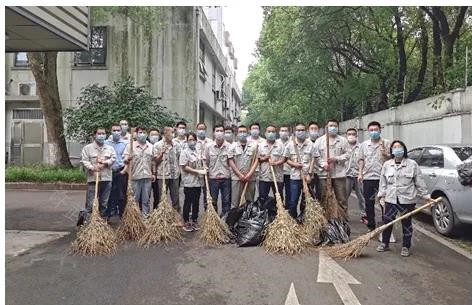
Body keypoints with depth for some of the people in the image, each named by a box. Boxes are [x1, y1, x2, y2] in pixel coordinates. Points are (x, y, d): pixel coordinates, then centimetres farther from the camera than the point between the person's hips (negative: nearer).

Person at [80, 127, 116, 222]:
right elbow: (84, 161, -4)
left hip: (106, 179, 3)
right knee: (90, 203, -3)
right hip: (93, 178, -3)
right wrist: (92, 168, -18)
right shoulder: (87, 148, 4)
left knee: (104, 203, 10)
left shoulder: (110, 148, 14)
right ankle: (86, 221, 4)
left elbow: (113, 158, 1)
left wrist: (105, 162, -14)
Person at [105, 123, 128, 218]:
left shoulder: (126, 143, 4)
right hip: (109, 172, 1)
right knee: (109, 196, 6)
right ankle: (109, 216, 16)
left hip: (121, 172, -1)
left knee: (121, 195, 1)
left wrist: (124, 169, -10)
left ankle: (122, 216, 10)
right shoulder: (106, 143, 7)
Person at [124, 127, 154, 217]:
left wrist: (153, 173, 8)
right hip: (135, 176, -2)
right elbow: (125, 161, -5)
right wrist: (127, 159, -28)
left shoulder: (151, 146, 9)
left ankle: (145, 216, 16)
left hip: (147, 176, 2)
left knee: (146, 199, 8)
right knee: (135, 199, 5)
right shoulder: (130, 146, 0)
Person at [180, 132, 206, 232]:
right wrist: (198, 171, -16)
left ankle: (194, 221, 23)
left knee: (196, 202, 12)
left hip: (198, 182, 6)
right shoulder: (185, 152, -8)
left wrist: (204, 170, 0)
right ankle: (186, 222, 15)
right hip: (189, 182, -6)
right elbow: (184, 167, -14)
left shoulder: (198, 151, 10)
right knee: (188, 202, 3)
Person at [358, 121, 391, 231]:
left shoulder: (386, 143, 1)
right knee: (369, 203, 7)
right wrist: (360, 173, 4)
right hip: (368, 177, 3)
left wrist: (385, 154, -20)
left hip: (383, 177, -3)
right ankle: (371, 226, 19)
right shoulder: (364, 144, 11)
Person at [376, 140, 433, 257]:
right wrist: (381, 195, 5)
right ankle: (384, 244, 22)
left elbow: (419, 182, 1)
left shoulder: (412, 164, -2)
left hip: (407, 200, -2)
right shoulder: (387, 165, 6)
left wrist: (426, 196, 0)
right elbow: (383, 182, 10)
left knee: (406, 223, 7)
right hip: (391, 199, 2)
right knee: (387, 221, 5)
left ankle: (406, 247, 21)